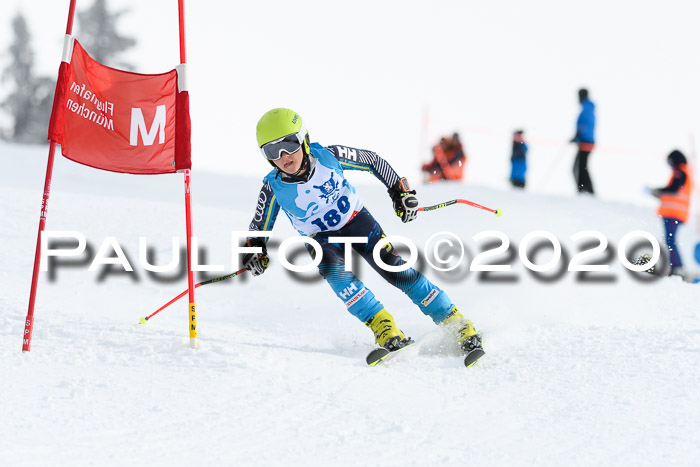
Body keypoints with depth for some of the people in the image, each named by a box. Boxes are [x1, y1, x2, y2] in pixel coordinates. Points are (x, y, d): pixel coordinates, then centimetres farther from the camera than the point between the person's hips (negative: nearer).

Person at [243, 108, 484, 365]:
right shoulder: (274, 188, -18)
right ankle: (385, 330, -29)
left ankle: (459, 326, -8)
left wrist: (400, 191, -3)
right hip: (321, 239, 1)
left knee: (396, 270, -14)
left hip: (357, 221, 0)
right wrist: (256, 251, -24)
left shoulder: (329, 157, -20)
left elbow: (373, 161, -4)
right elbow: (259, 229, -4)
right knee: (335, 271, -31)